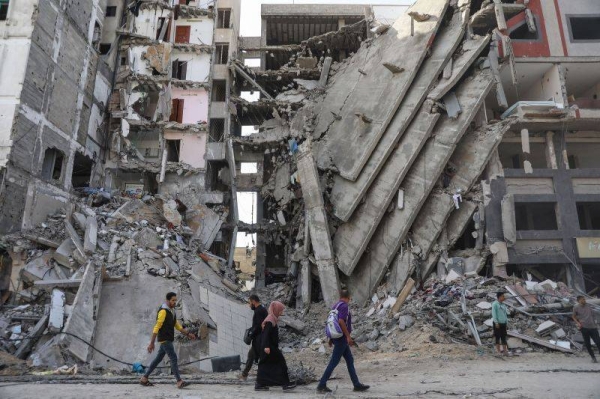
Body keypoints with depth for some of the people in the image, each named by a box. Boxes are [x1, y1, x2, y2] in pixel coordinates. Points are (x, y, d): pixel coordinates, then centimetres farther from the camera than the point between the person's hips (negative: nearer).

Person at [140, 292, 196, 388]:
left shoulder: (171, 311, 13)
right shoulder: (163, 311, -19)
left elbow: (177, 326, 17)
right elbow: (157, 328, -21)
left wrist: (188, 334, 11)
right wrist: (152, 343, -21)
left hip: (168, 339, 10)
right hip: (164, 339, -10)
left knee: (158, 359, 15)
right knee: (174, 358, -14)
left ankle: (144, 378, 25)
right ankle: (179, 382, -16)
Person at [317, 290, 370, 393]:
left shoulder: (336, 306, 12)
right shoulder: (344, 306, -14)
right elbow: (341, 321, -25)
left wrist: (331, 338, 20)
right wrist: (348, 336, -21)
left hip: (338, 337, 9)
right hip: (342, 338, -9)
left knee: (350, 361, 12)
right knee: (334, 362, -5)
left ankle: (357, 385, 17)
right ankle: (322, 385, -1)